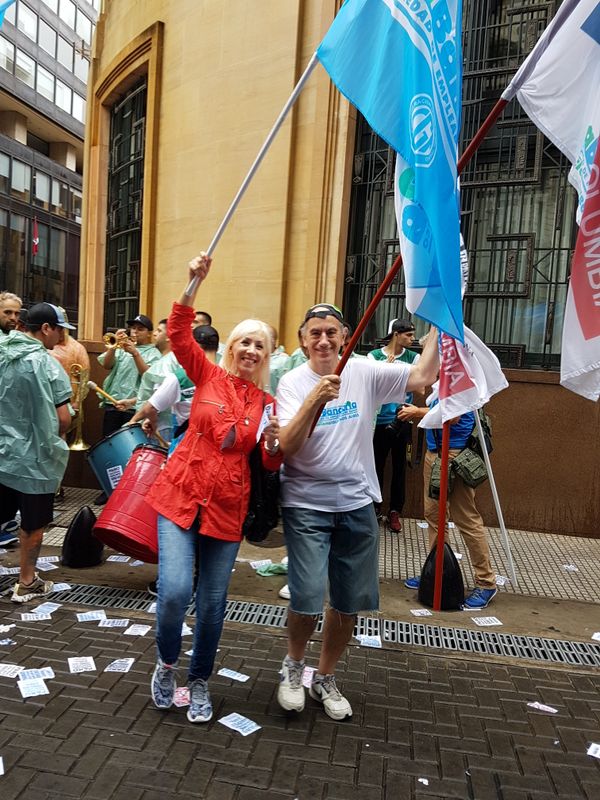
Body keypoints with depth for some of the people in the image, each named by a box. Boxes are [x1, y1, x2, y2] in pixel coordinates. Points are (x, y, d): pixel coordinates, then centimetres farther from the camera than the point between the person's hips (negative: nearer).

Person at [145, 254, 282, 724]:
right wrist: (194, 284, -22)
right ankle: (166, 664, 22)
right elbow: (179, 334, -12)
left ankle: (200, 682, 36)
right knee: (175, 591, -12)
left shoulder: (267, 403, 5)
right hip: (180, 496, -2)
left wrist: (273, 445, -14)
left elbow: (270, 465, 8)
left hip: (228, 509, 2)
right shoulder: (208, 376, 1)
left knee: (212, 604, 8)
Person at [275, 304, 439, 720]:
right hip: (307, 505, -3)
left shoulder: (365, 373, -1)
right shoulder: (292, 382, -6)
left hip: (357, 504, 3)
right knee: (308, 598, -11)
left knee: (351, 601, 11)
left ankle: (325, 678, 36)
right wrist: (315, 399, -29)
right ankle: (293, 667, 23)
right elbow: (287, 446, -17)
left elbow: (423, 376, -8)